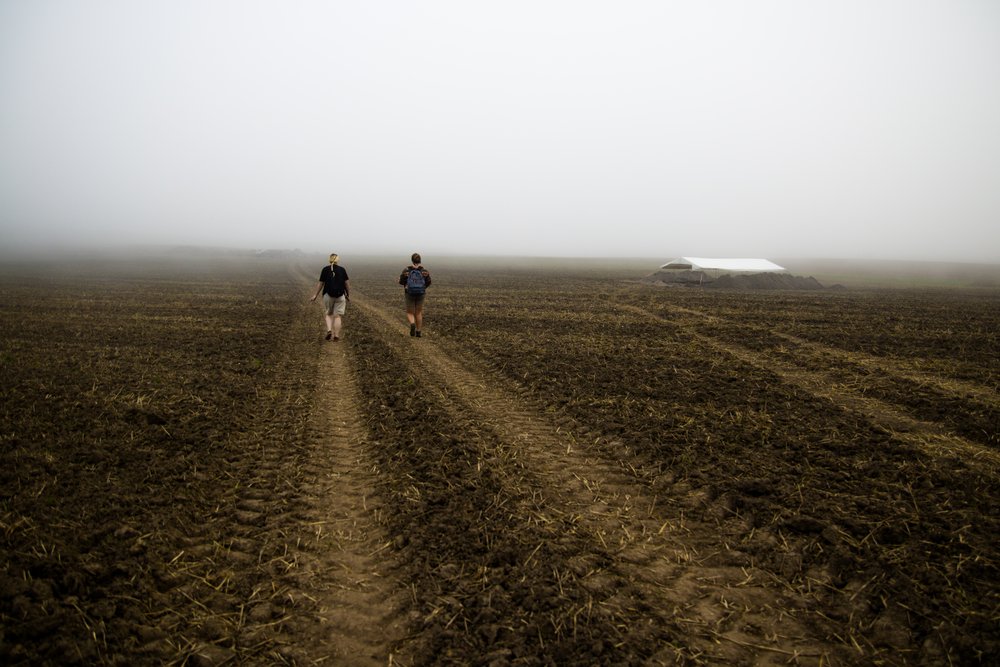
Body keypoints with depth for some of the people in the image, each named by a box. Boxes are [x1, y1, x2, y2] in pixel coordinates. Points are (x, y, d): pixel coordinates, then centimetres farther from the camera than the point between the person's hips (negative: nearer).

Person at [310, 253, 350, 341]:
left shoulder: (325, 269, -1)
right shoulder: (342, 269, 0)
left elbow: (320, 283, -2)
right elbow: (347, 283, -2)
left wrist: (315, 295, 4)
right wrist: (348, 295, 7)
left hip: (328, 296, 0)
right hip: (340, 296, 0)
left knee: (329, 314, 17)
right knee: (337, 316, 5)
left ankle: (329, 330, -4)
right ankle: (336, 336, 1)